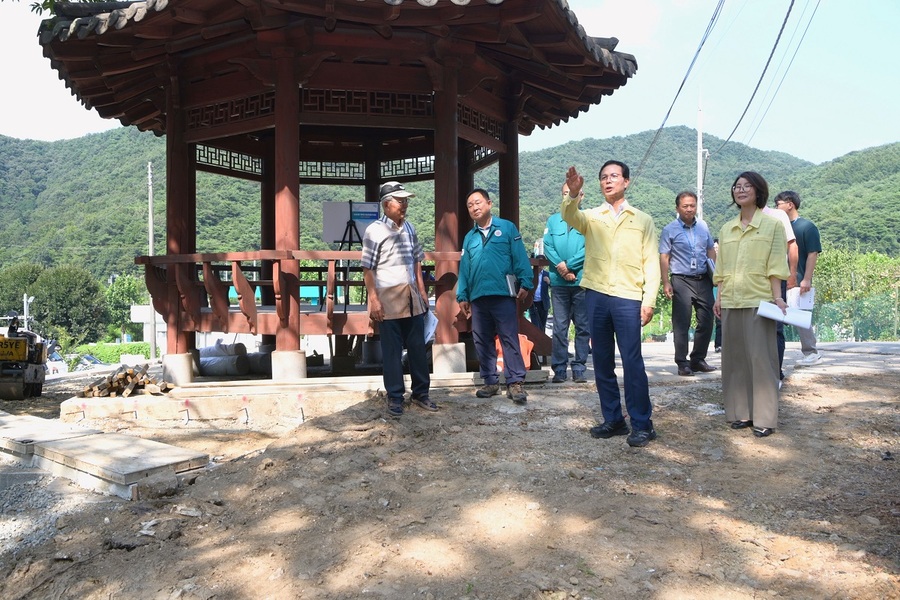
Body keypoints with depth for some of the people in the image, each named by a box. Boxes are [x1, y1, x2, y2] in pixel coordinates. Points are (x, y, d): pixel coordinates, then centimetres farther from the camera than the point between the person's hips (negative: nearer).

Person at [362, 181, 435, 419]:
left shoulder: (409, 228, 10)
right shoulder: (374, 230, -8)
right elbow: (367, 269, -9)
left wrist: (422, 290, 13)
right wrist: (373, 300, -14)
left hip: (412, 296, 6)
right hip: (388, 298, -5)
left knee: (418, 347, 10)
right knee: (392, 351, 3)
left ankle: (420, 393, 22)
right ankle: (395, 397, 13)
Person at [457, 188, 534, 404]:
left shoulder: (507, 228, 3)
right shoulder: (469, 238, 17)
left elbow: (520, 258, -4)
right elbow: (464, 269, 16)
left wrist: (525, 283, -12)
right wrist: (462, 296, 12)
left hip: (503, 294, -5)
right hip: (478, 297, 5)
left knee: (510, 339, -5)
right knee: (482, 342, 9)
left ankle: (515, 383, -2)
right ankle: (490, 382, 20)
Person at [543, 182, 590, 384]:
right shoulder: (553, 220, 12)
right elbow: (547, 246, 3)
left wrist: (567, 265, -12)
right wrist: (560, 266, -11)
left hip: (582, 281, -2)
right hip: (558, 282, 2)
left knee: (583, 327, 3)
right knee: (559, 327, 2)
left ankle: (579, 369, 9)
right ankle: (559, 369, 6)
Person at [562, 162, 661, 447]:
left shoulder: (642, 220, 9)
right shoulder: (591, 216, 11)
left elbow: (651, 263, 4)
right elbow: (569, 217, -12)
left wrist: (649, 300, -6)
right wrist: (573, 194, -33)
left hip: (628, 298, -2)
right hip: (596, 295, 3)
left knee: (632, 362, -5)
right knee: (602, 362, 8)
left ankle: (642, 424, 5)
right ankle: (613, 419, 19)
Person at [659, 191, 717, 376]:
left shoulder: (703, 226, 12)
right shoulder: (669, 230, -1)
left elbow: (711, 250, 19)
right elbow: (664, 257, -4)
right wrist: (666, 283, -10)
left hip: (703, 280, 5)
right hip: (682, 281, -4)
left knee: (707, 321, 6)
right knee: (681, 324, -3)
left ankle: (698, 359, 19)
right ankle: (682, 363, 4)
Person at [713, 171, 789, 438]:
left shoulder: (772, 225, 1)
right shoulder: (727, 229, 14)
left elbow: (775, 265, -4)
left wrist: (778, 297, -11)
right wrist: (719, 297, 10)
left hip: (759, 301, -5)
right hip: (731, 302, 5)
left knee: (761, 357, -3)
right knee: (734, 357, 7)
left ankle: (764, 418, 4)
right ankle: (741, 412, 17)